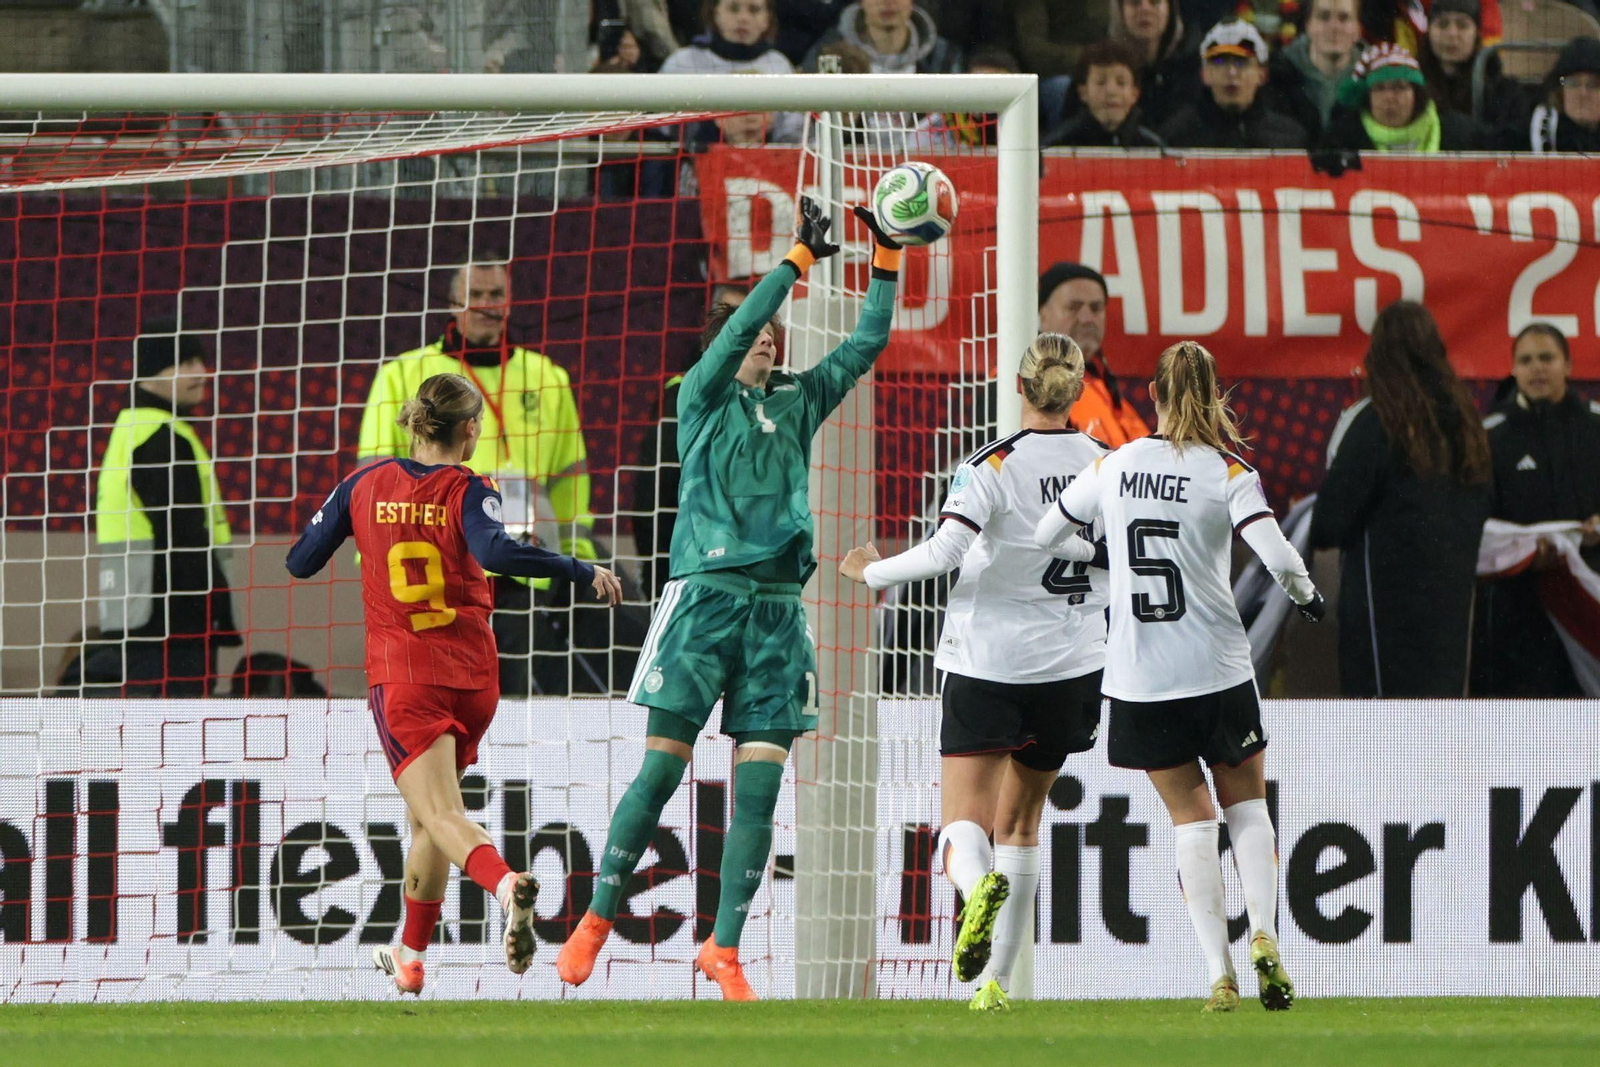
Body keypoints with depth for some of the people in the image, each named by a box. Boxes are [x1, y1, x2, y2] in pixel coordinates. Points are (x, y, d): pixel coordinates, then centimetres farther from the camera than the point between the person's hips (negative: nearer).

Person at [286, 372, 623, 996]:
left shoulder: (364, 486, 5)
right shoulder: (467, 491, -3)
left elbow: (300, 563, 11)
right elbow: (494, 552, -24)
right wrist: (583, 572, -19)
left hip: (401, 677, -1)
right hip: (472, 676, 1)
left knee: (442, 816, -16)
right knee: (427, 813, 21)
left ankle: (506, 884, -47)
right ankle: (410, 957, 31)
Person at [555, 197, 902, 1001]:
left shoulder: (796, 405, 18)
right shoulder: (702, 399, 5)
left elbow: (867, 345, 19)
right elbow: (735, 330, -10)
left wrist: (886, 261, 10)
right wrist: (800, 257, -13)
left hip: (777, 605, 4)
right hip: (707, 595, -4)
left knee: (759, 787, -2)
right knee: (661, 770, -6)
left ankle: (723, 949, 1)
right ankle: (596, 921, 5)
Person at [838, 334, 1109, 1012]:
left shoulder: (992, 466, -11)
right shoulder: (1104, 464, 1)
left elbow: (943, 553, -19)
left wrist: (871, 572, -4)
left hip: (987, 658, -4)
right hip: (1072, 662, 4)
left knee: (964, 822, -6)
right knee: (1019, 821, 18)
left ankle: (978, 886, -41)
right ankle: (999, 978, 16)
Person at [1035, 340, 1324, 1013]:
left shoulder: (1113, 466, 2)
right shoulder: (1226, 471, -7)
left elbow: (1042, 535, 14)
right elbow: (1276, 555, -19)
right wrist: (1306, 593, 2)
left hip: (1138, 679, 2)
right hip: (1216, 669, -2)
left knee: (1191, 818, 7)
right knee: (1246, 802, 15)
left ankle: (1220, 973, -1)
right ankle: (1263, 937, -5)